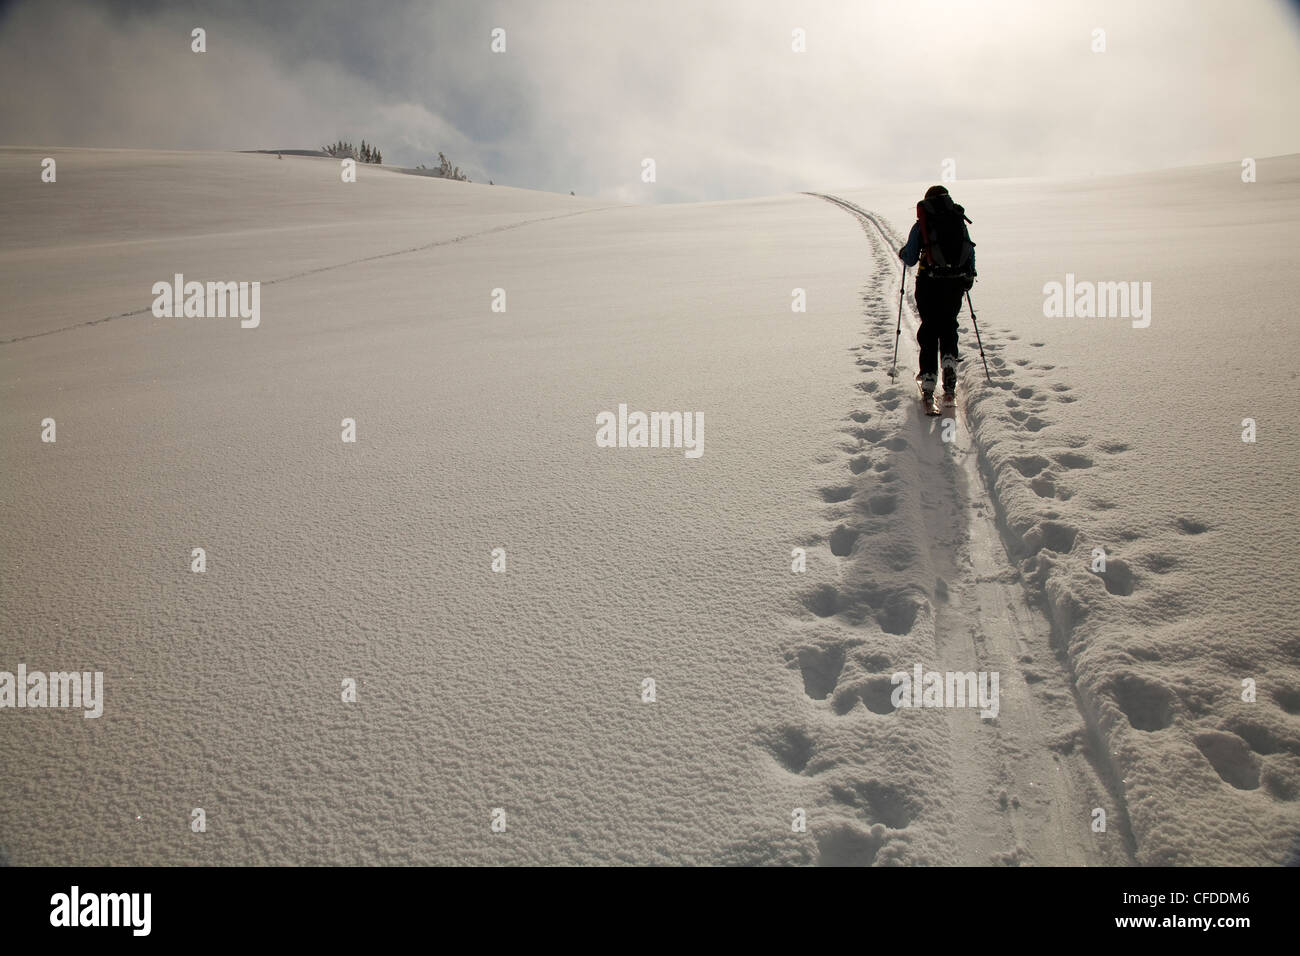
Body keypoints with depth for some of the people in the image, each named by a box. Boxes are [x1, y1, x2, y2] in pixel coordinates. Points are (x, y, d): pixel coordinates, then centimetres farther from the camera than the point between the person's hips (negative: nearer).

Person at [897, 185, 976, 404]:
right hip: (956, 283, 2)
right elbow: (971, 253, 10)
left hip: (930, 282, -2)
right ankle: (949, 361, -8)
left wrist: (902, 253, 23)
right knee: (948, 326, 17)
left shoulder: (921, 224, 1)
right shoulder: (959, 221, 8)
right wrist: (968, 277, 26)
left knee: (929, 329, 8)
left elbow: (910, 259, 0)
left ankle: (929, 377, 3)